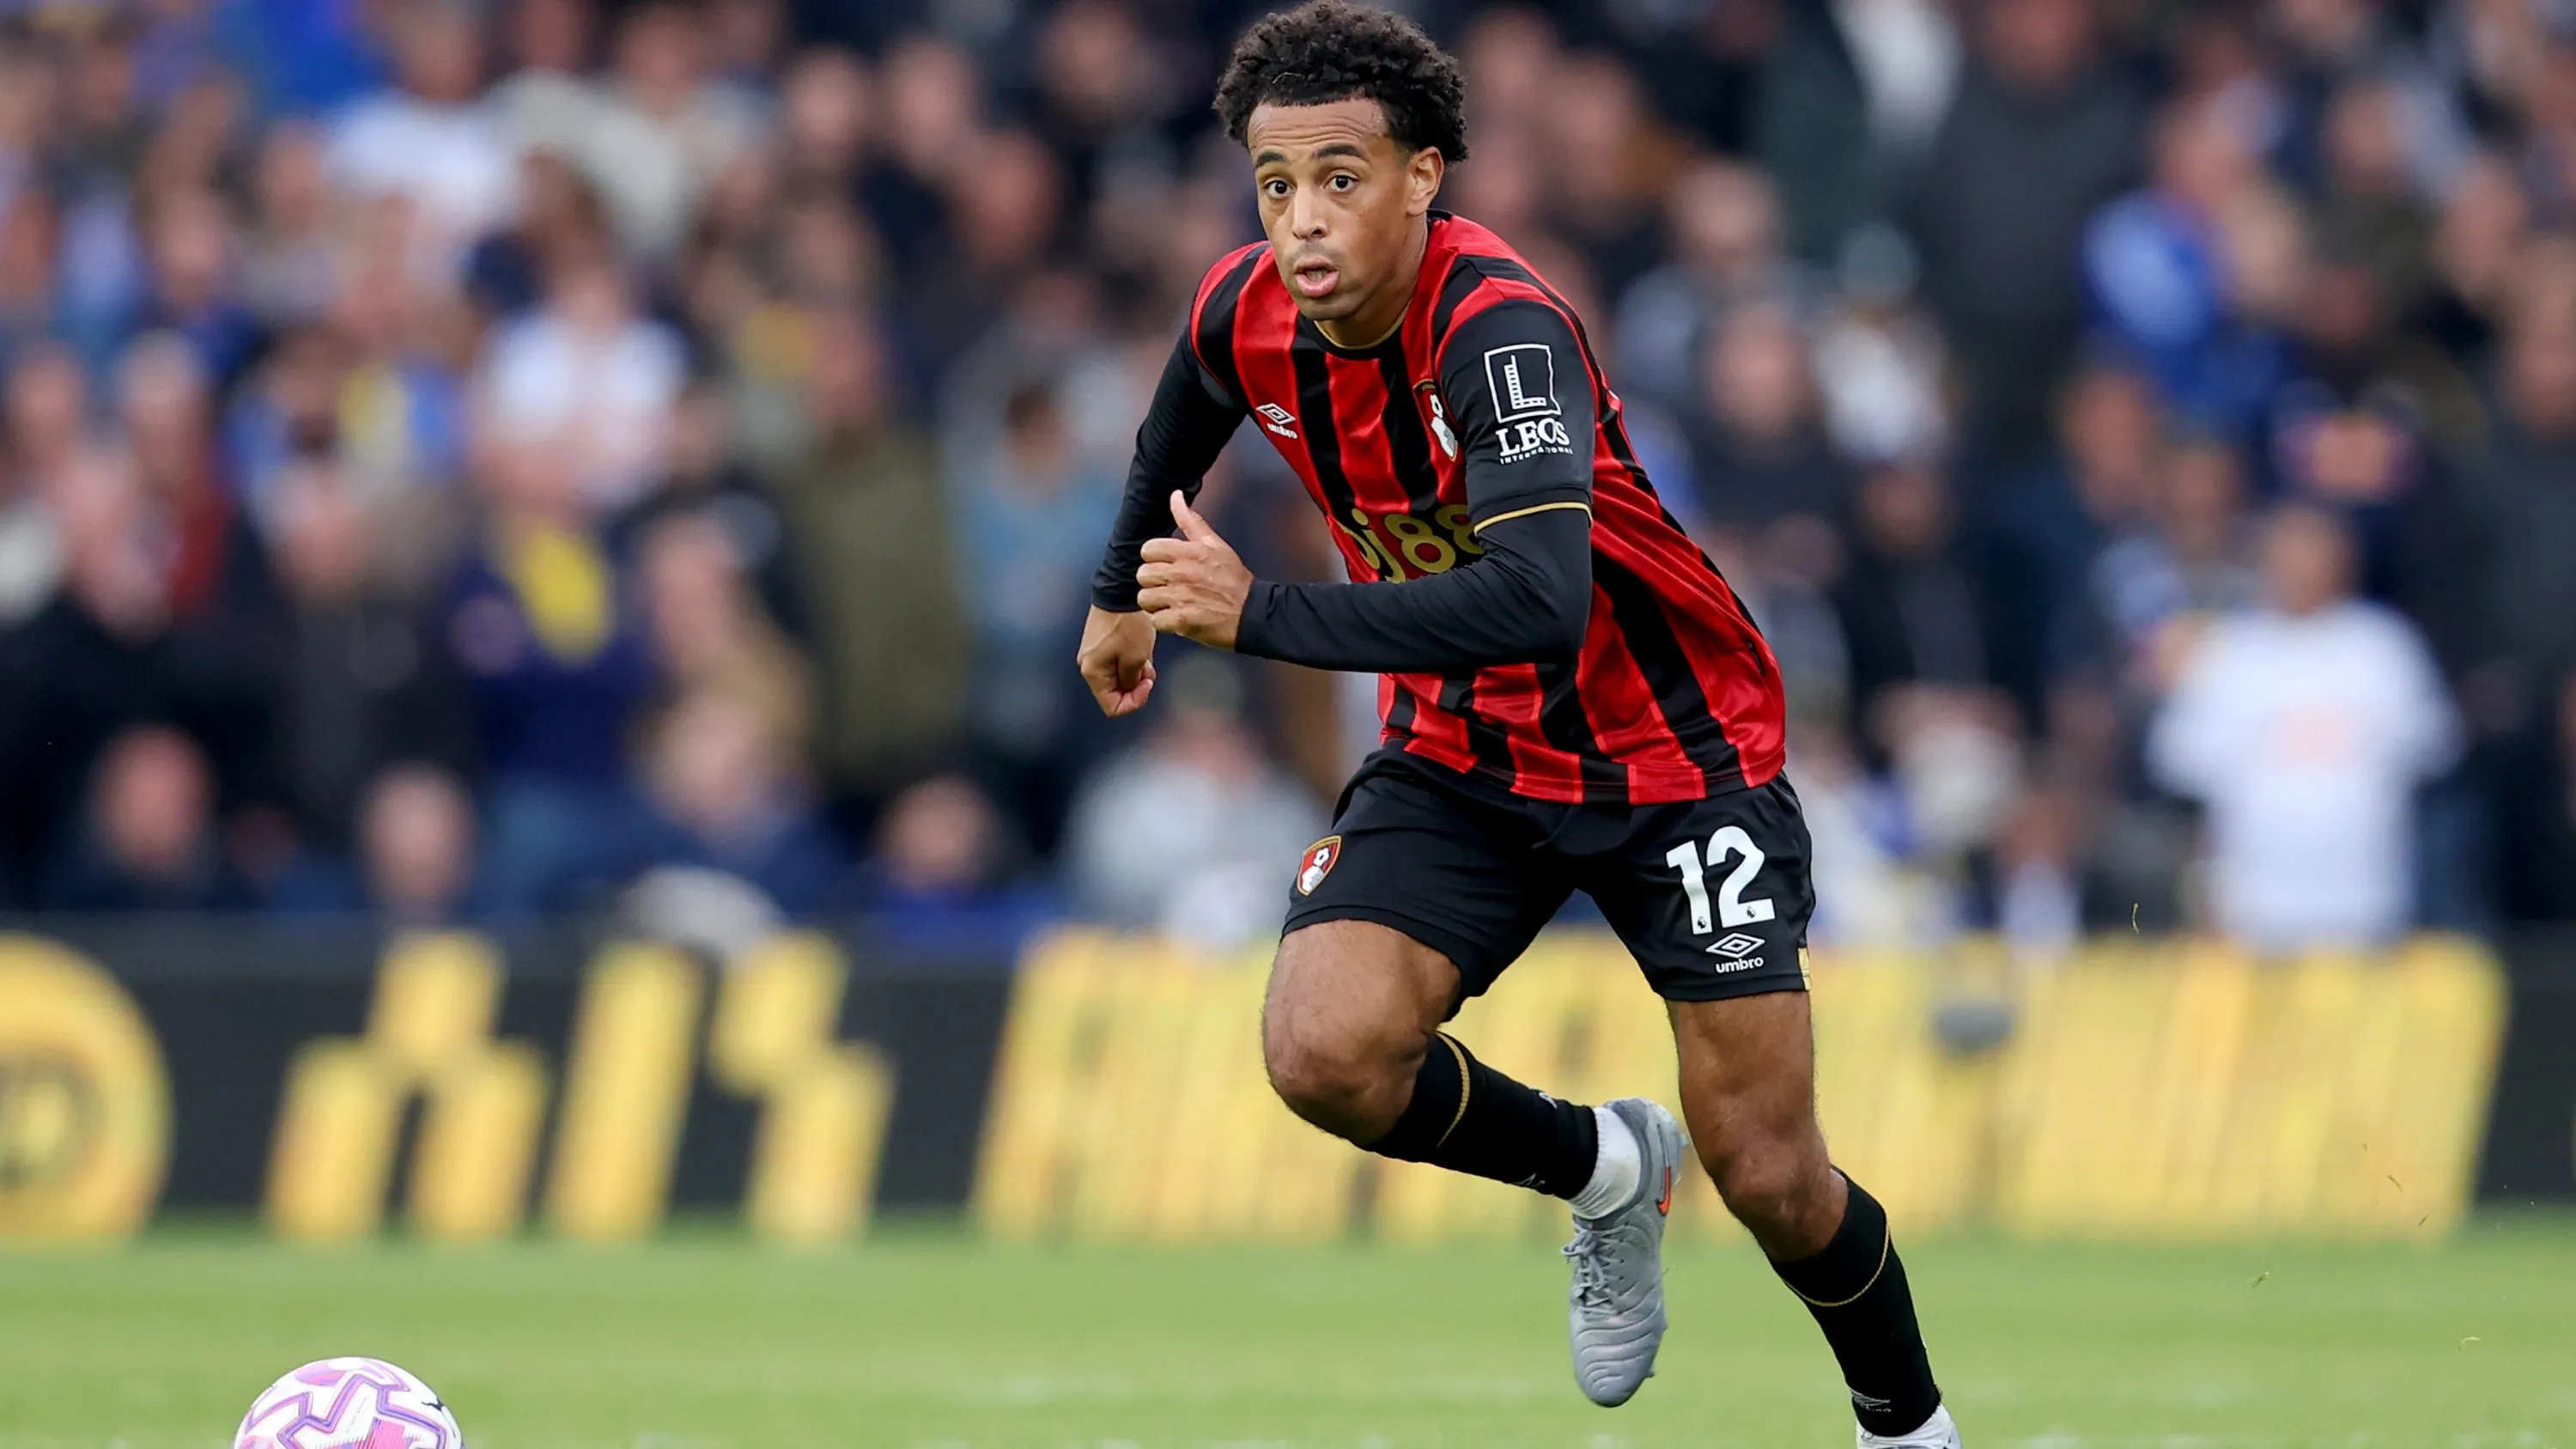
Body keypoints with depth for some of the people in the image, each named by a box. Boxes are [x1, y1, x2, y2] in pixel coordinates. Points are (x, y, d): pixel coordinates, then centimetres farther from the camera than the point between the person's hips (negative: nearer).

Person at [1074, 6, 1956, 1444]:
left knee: (1770, 1181, -4)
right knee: (1325, 1054, -20)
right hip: (1462, 761, 5)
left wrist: (1259, 612, -42)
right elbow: (1185, 416, 16)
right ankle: (1605, 1168, 9)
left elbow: (1540, 600, -45)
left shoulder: (1498, 328, -31)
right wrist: (1125, 593, 31)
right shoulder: (1247, 316, -11)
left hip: (1674, 749, -5)